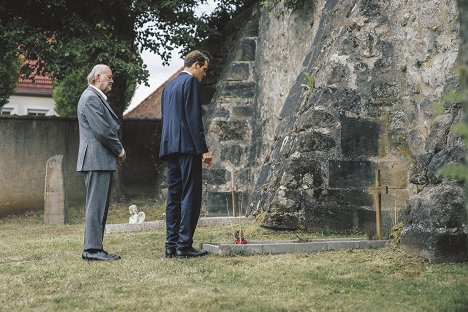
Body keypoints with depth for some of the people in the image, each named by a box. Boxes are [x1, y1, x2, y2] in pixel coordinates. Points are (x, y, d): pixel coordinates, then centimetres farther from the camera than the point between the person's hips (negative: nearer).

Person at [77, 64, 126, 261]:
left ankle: (94, 247, 14)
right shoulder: (90, 98, -12)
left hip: (103, 161, 11)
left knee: (101, 206, 11)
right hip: (96, 160, -11)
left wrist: (117, 151, 10)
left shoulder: (98, 98, 21)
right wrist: (120, 150, -7)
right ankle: (92, 249, -9)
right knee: (96, 205, -10)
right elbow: (102, 130, -19)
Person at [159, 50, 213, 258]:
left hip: (169, 146, 9)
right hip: (187, 146, -9)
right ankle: (184, 246, -9)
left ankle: (171, 245, 9)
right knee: (190, 196, -7)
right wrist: (203, 149, -15)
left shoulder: (169, 85, 21)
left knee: (174, 196, 9)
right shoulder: (191, 82, -6)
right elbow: (193, 118, -14)